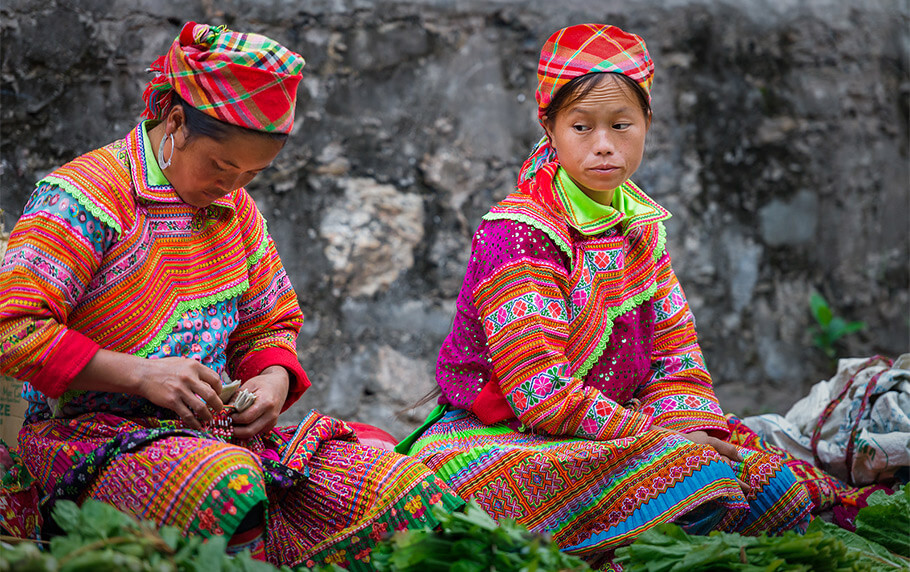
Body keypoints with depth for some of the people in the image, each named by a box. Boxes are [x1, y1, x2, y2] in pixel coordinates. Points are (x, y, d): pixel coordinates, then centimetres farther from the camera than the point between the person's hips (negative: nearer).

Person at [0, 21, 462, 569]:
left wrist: (275, 379, 1)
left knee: (415, 498, -10)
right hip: (94, 433, -7)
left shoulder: (236, 211, 16)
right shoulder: (85, 198, -8)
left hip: (221, 429, 7)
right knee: (228, 488, -42)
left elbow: (270, 325, 26)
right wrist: (139, 373, -22)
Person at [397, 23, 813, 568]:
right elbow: (541, 393, -23)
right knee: (686, 474, -30)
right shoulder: (517, 235, -16)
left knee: (760, 479, -9)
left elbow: (674, 353, 9)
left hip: (613, 431, 8)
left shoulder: (641, 228, 10)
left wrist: (693, 428, -12)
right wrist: (661, 438, -21)